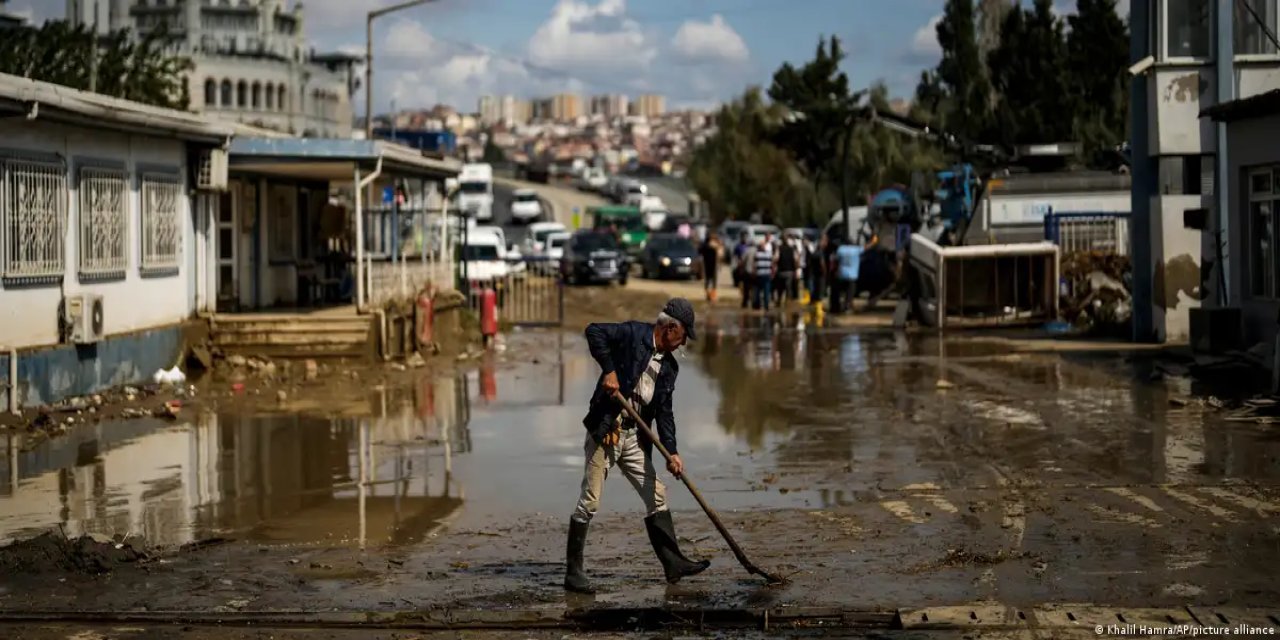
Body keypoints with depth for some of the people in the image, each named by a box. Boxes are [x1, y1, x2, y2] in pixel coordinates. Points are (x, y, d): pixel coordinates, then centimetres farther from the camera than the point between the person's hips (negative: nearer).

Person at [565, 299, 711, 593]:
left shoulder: (669, 366, 13)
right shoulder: (633, 334, -6)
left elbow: (664, 412, 11)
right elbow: (594, 331, -18)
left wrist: (671, 452, 0)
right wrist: (609, 370, -22)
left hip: (635, 437, 7)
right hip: (605, 431, -7)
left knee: (657, 497, 8)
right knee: (589, 501, -5)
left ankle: (673, 563, 14)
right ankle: (573, 572, 1)